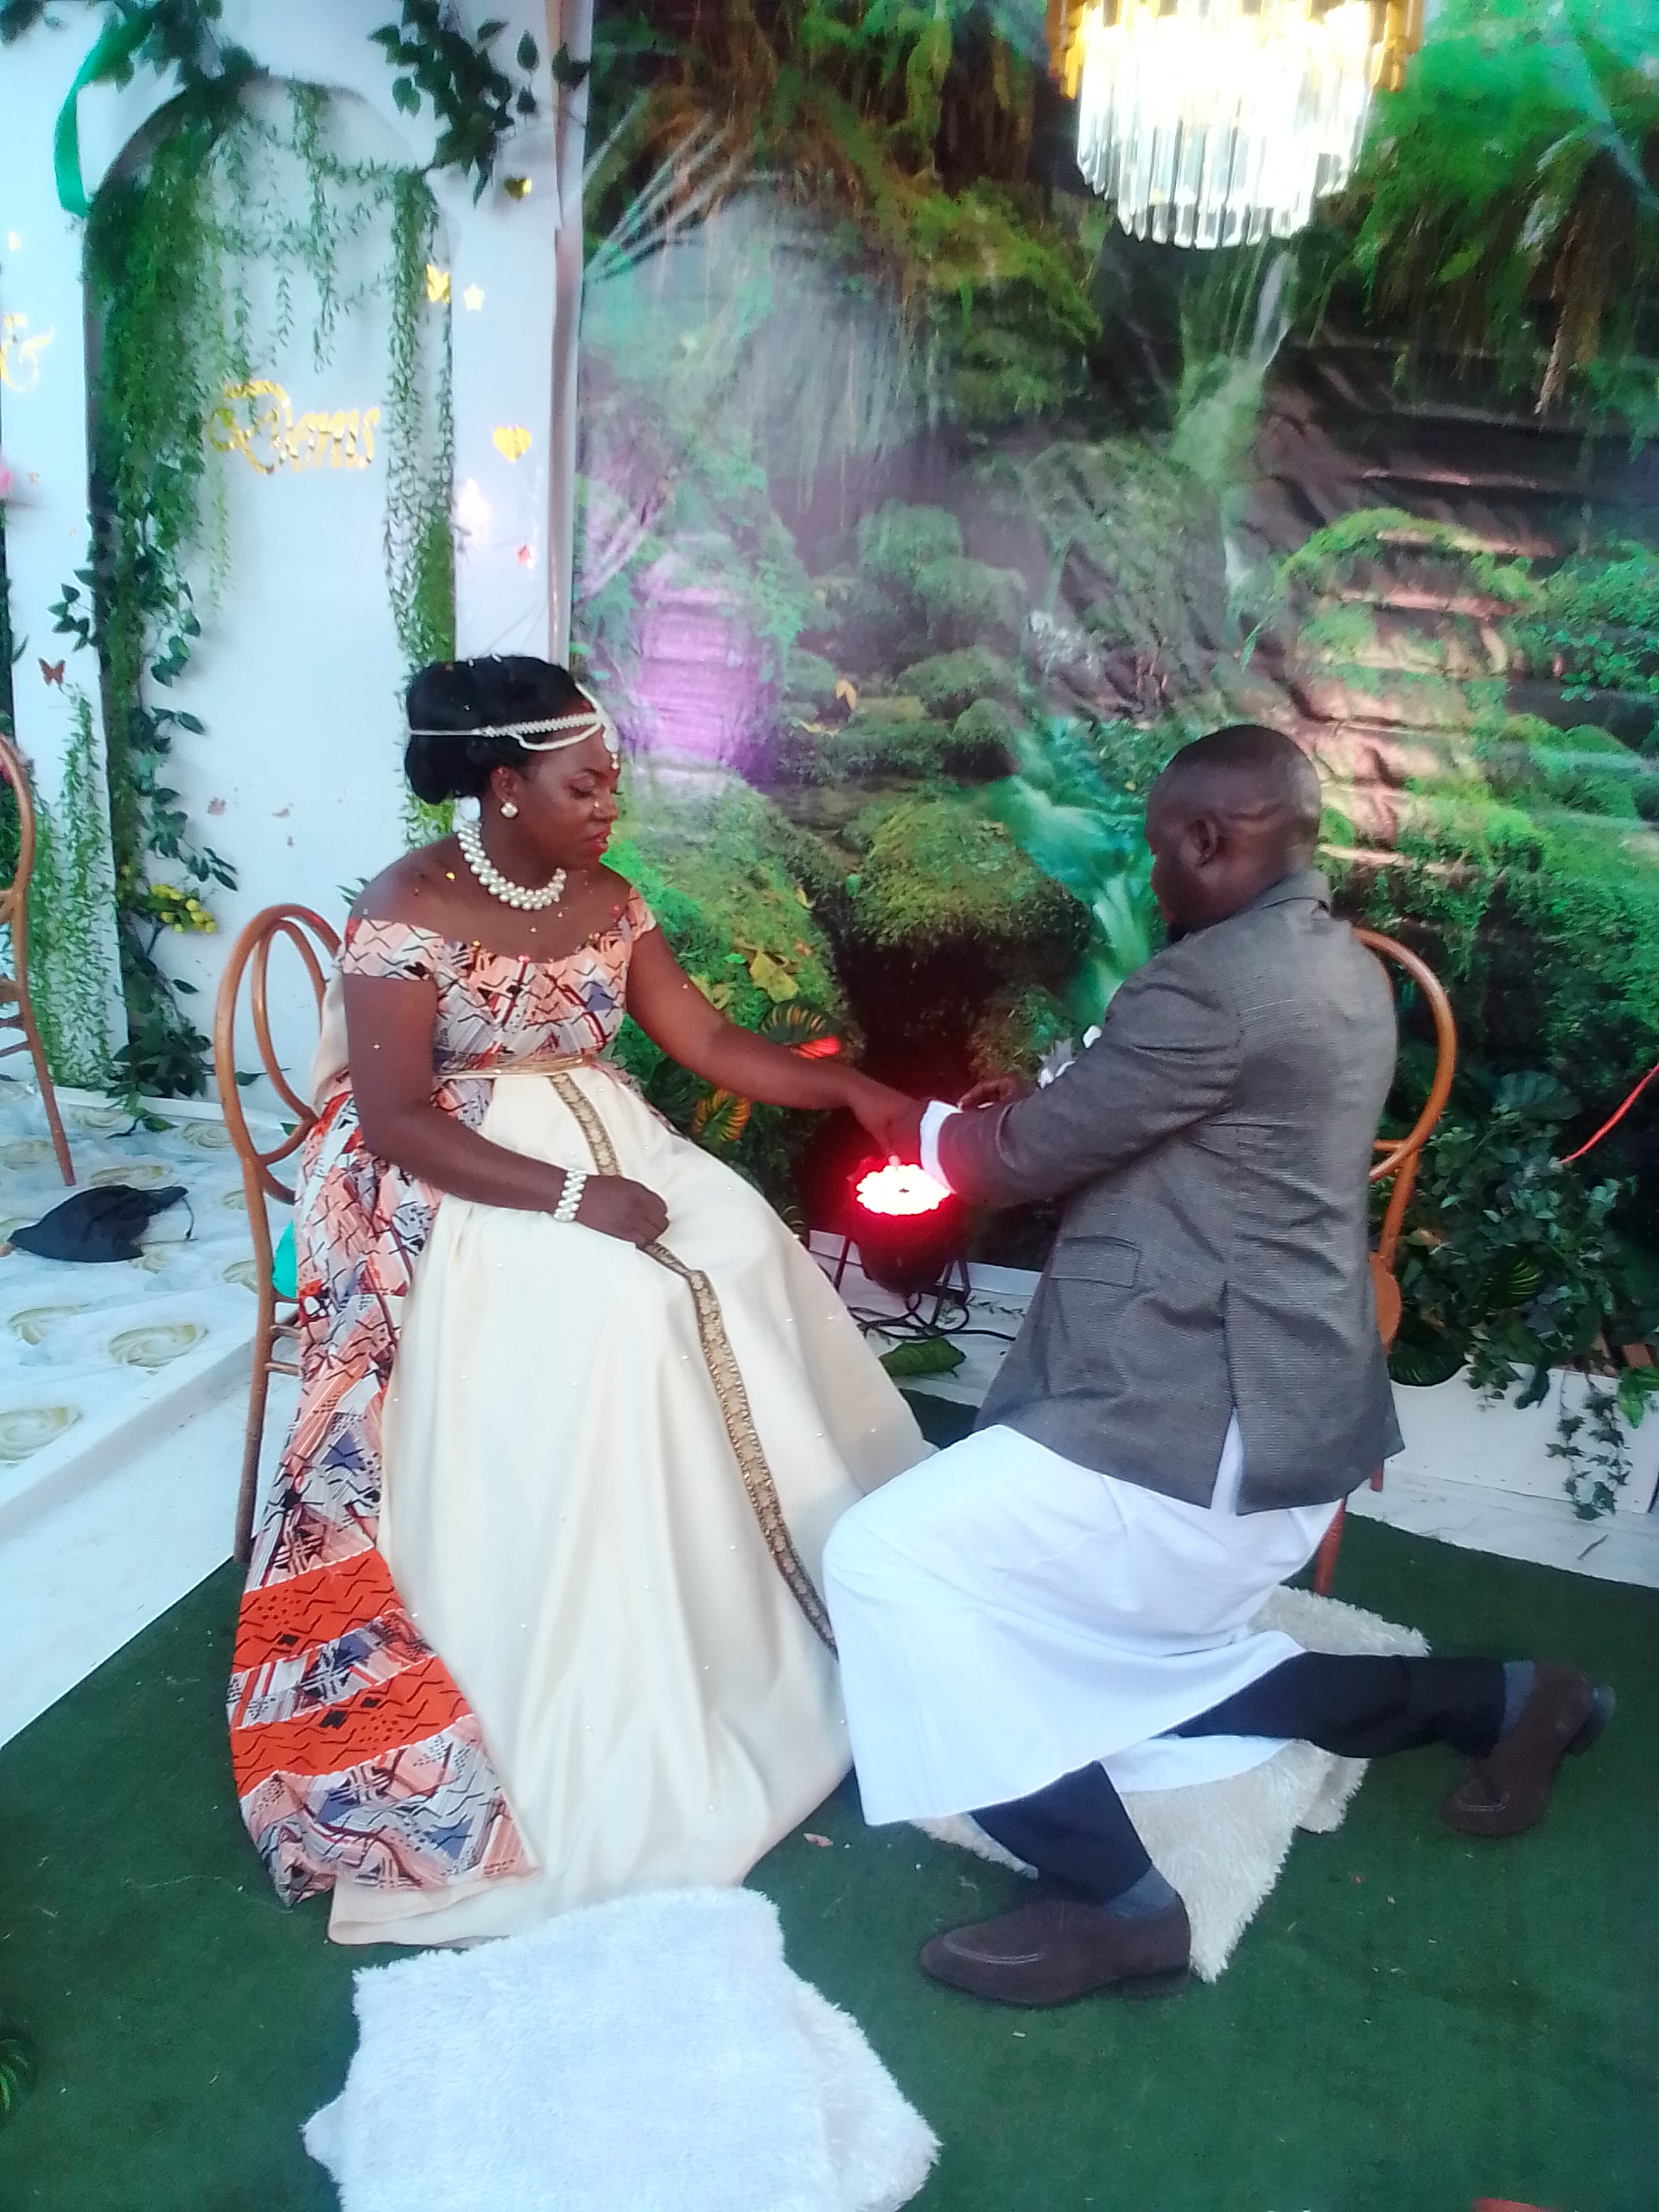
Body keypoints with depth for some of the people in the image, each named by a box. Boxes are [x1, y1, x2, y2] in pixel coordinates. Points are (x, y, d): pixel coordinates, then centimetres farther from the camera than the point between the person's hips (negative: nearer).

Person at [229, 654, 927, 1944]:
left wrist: (847, 1089, -9)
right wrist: (570, 1197, -27)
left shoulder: (606, 903, 7)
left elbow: (710, 1042, 5)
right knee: (609, 1307, -30)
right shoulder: (408, 913, -14)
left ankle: (800, 1597, -1)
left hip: (601, 1147, 7)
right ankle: (602, 1719, -17)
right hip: (453, 1186, -7)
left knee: (744, 1252, -17)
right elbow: (397, 1121, -19)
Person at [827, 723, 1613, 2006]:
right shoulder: (1342, 968, 11)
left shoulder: (1214, 983, -21)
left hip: (1195, 1424, -10)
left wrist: (921, 1125, 8)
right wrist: (1025, 1101, 14)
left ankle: (1112, 1902, -2)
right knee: (1149, 1666, 25)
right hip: (1283, 1408, 10)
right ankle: (1498, 1700, 29)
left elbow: (1026, 1157, -12)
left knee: (887, 1563, -9)